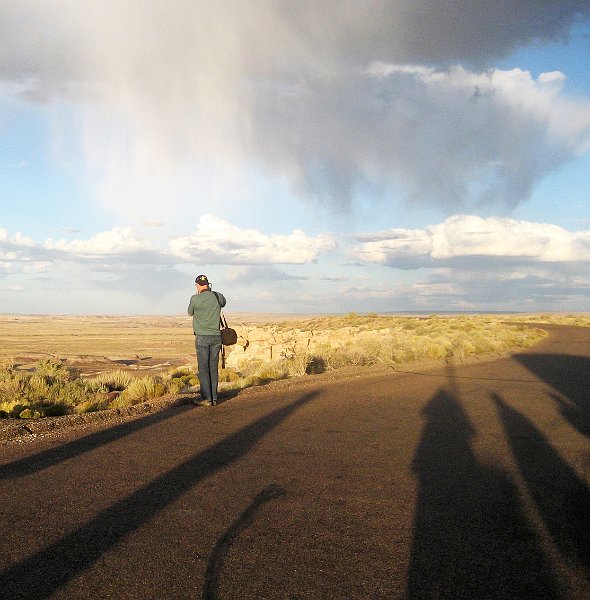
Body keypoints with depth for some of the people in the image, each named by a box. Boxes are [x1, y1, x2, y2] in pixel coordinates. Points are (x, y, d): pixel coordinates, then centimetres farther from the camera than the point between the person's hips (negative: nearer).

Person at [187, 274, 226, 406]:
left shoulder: (195, 298, -10)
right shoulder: (218, 296, 2)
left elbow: (190, 312, 9)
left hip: (202, 337, -4)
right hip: (216, 337, 4)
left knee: (203, 369, 0)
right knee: (213, 368, 8)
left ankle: (206, 399, -2)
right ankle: (214, 398, 10)